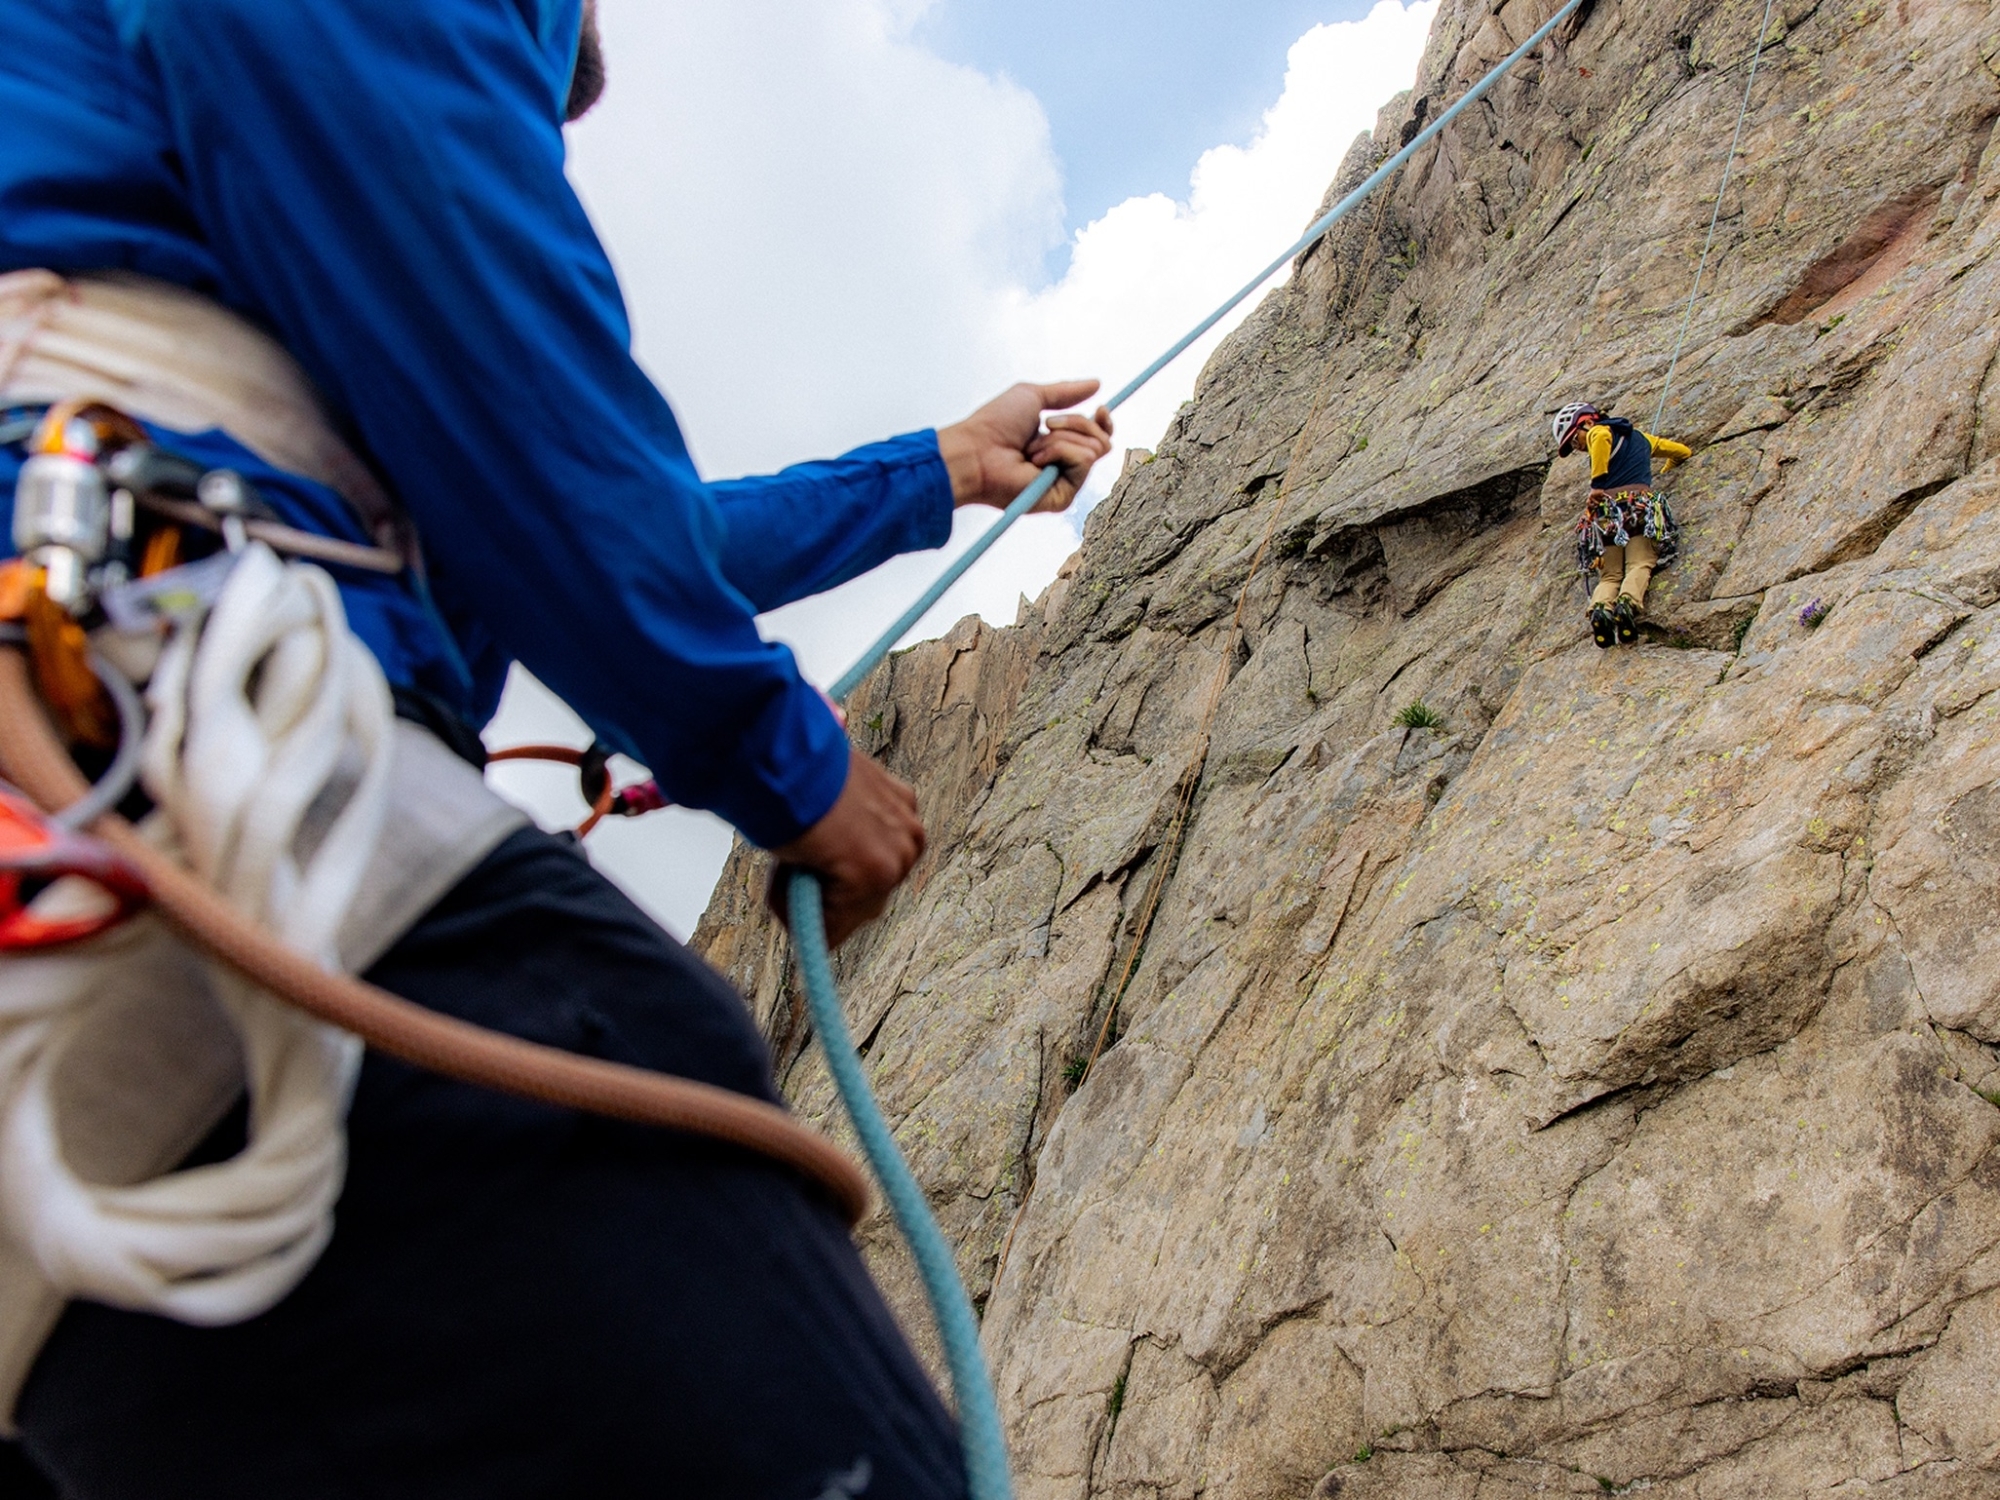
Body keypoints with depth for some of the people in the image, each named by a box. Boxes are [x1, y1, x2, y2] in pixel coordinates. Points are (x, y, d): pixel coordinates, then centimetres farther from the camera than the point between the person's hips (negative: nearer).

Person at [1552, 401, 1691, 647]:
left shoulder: (1597, 432, 15)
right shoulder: (1640, 437, 32)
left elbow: (1602, 438, -13)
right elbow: (1683, 451, 45)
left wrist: (1597, 483, -9)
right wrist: (1667, 467, 65)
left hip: (1606, 509, -2)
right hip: (1640, 502, 3)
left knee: (1609, 576, -4)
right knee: (1640, 565, -14)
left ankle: (1600, 609, -34)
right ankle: (1628, 603, -44)